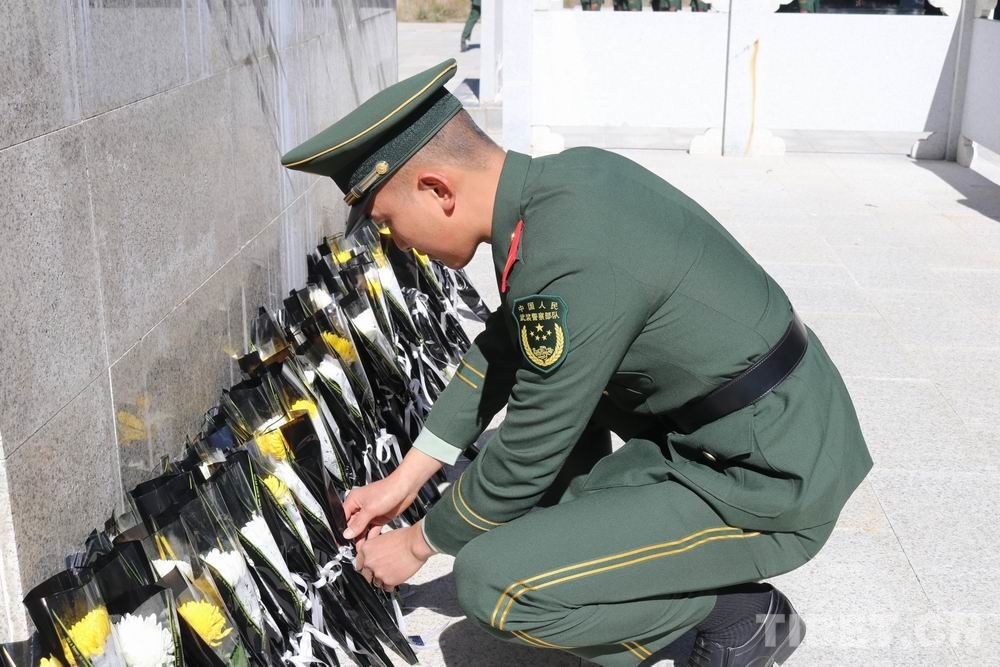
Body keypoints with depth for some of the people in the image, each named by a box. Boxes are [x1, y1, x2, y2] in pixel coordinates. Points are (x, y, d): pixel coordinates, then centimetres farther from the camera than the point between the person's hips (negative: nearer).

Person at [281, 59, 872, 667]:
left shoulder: (570, 269, -29)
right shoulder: (568, 176, 0)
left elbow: (523, 463, -16)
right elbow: (503, 344, 12)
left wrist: (419, 544, 3)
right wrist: (405, 479, 15)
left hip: (772, 489, -9)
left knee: (492, 583, -16)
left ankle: (739, 613, 2)